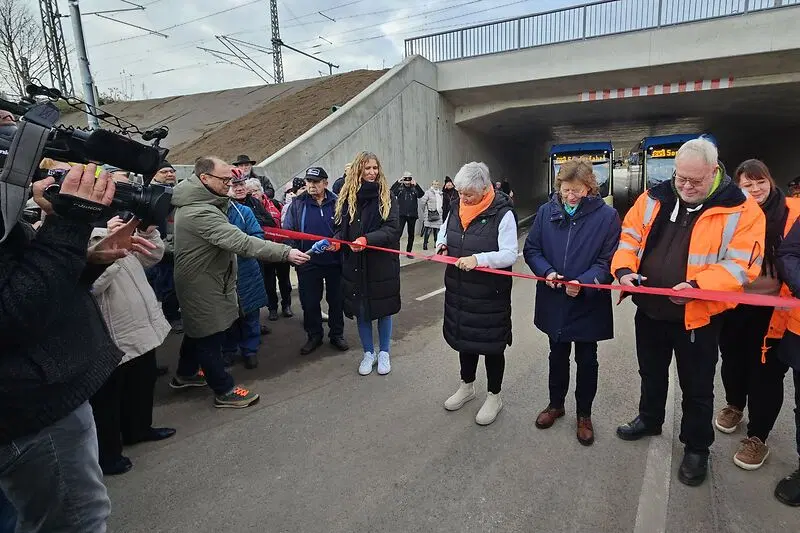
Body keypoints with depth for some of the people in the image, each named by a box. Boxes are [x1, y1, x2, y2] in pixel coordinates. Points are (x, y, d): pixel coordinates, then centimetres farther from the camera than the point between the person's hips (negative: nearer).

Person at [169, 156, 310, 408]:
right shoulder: (200, 213, -31)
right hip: (203, 284, -10)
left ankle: (186, 374, 46)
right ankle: (224, 391, 18)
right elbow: (241, 242, -39)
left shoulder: (193, 199, 1)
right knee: (210, 336, 3)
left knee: (197, 328, 25)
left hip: (198, 279, 10)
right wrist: (286, 253, -41)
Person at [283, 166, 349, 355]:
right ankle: (314, 336, 28)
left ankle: (336, 335, 29)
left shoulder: (336, 202, -1)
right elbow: (288, 230, -1)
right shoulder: (298, 204, 1)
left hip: (334, 261, 0)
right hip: (308, 263, 1)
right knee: (309, 302, 10)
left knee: (336, 300, 12)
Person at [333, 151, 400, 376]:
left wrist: (367, 239, -27)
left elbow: (392, 229, -13)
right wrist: (336, 239, -15)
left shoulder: (387, 197, -4)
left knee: (383, 309, 10)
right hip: (355, 264, 2)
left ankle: (384, 353, 31)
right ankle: (368, 353, 31)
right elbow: (341, 226, 7)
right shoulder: (347, 197, 2)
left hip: (382, 263, -2)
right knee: (361, 310, 11)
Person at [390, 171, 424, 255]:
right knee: (398, 232, -10)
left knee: (411, 234, 11)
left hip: (412, 215, 2)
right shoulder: (400, 187, 0)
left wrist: (416, 185, -26)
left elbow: (421, 194, -14)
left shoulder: (414, 188, 4)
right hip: (402, 214, -2)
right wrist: (398, 182, -25)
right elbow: (391, 192, -17)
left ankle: (409, 252, 23)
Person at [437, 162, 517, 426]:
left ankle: (494, 396, 30)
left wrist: (478, 259, -33)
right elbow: (443, 232, 20)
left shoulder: (502, 214, -16)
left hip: (490, 294, -6)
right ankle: (467, 386, 42)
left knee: (490, 343, 8)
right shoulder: (456, 208, 3)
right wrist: (442, 245, -2)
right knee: (464, 336, 20)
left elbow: (510, 255, -20)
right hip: (459, 288, 6)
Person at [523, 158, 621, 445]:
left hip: (589, 303, -2)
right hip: (553, 301, 3)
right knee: (557, 355, 20)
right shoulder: (546, 211, -3)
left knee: (586, 360, 14)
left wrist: (583, 282, -27)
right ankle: (555, 404, 42)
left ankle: (584, 414, 35)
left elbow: (608, 260, -11)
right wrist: (546, 272, -17)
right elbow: (531, 249, 2)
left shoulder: (606, 215, -11)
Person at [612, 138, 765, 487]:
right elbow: (629, 237, 3)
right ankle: (649, 419, 47)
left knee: (697, 387, 14)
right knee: (651, 373, 24)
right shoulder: (655, 197, -1)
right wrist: (624, 269, -15)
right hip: (649, 309, 4)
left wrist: (698, 286, -31)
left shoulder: (741, 209, -11)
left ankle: (696, 447, 35)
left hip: (698, 317, -3)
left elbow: (740, 264, -16)